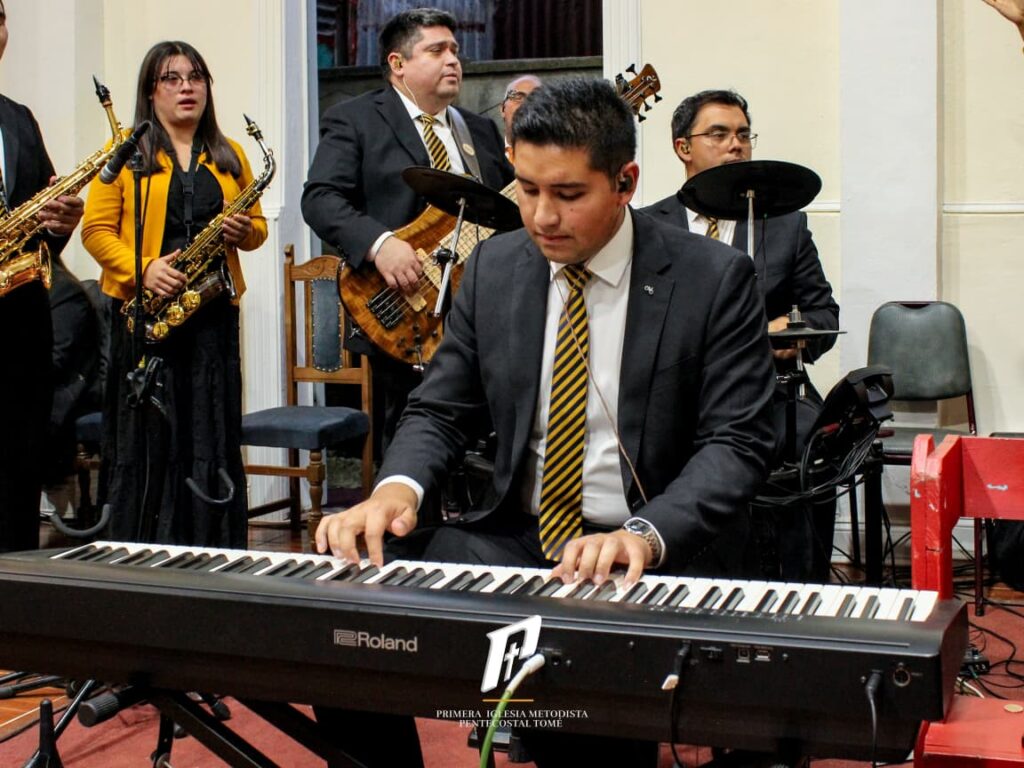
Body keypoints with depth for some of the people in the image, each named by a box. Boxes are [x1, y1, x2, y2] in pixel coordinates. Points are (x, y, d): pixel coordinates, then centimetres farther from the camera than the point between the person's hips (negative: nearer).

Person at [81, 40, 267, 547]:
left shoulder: (230, 156, 15)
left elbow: (256, 226, 19)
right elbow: (96, 229, -1)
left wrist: (244, 231, -4)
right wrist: (143, 269, -17)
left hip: (212, 311, 3)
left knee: (212, 435, 2)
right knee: (146, 434, -2)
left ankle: (215, 552, 8)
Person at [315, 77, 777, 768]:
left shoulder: (716, 279, -7)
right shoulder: (494, 266, 6)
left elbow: (736, 444, -12)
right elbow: (440, 411, 9)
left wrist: (645, 535, -30)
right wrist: (397, 488, -14)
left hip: (660, 551, -4)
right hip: (516, 539, 4)